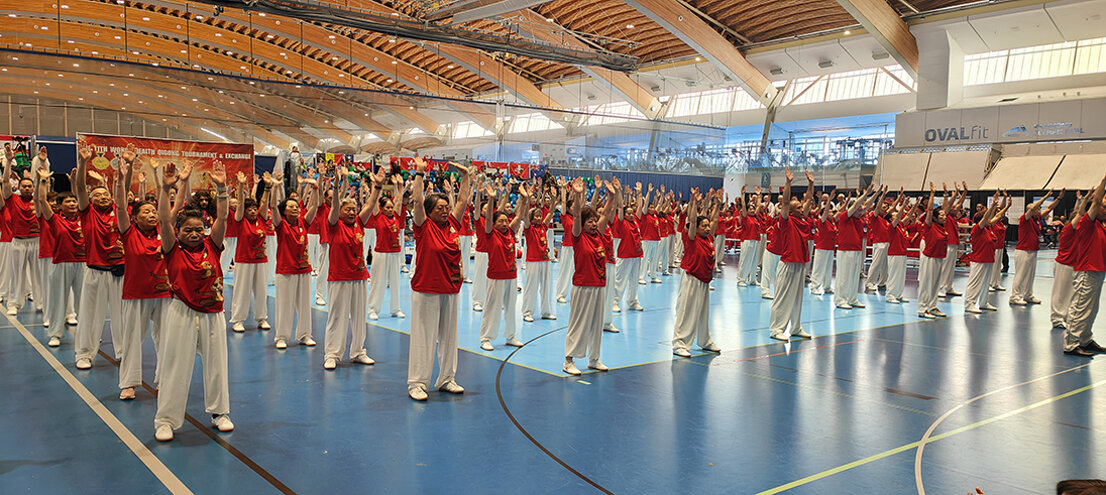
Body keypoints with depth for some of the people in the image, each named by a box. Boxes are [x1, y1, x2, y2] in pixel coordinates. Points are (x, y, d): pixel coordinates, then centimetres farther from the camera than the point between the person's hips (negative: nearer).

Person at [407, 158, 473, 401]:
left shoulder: (452, 224, 8)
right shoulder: (424, 226, -6)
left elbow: (463, 200, 12)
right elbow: (418, 201, -17)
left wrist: (466, 175, 8)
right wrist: (420, 173, -16)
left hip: (450, 290, 6)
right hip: (426, 291, -6)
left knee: (449, 336, 13)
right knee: (423, 337, -1)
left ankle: (446, 379, 25)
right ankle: (416, 383, 6)